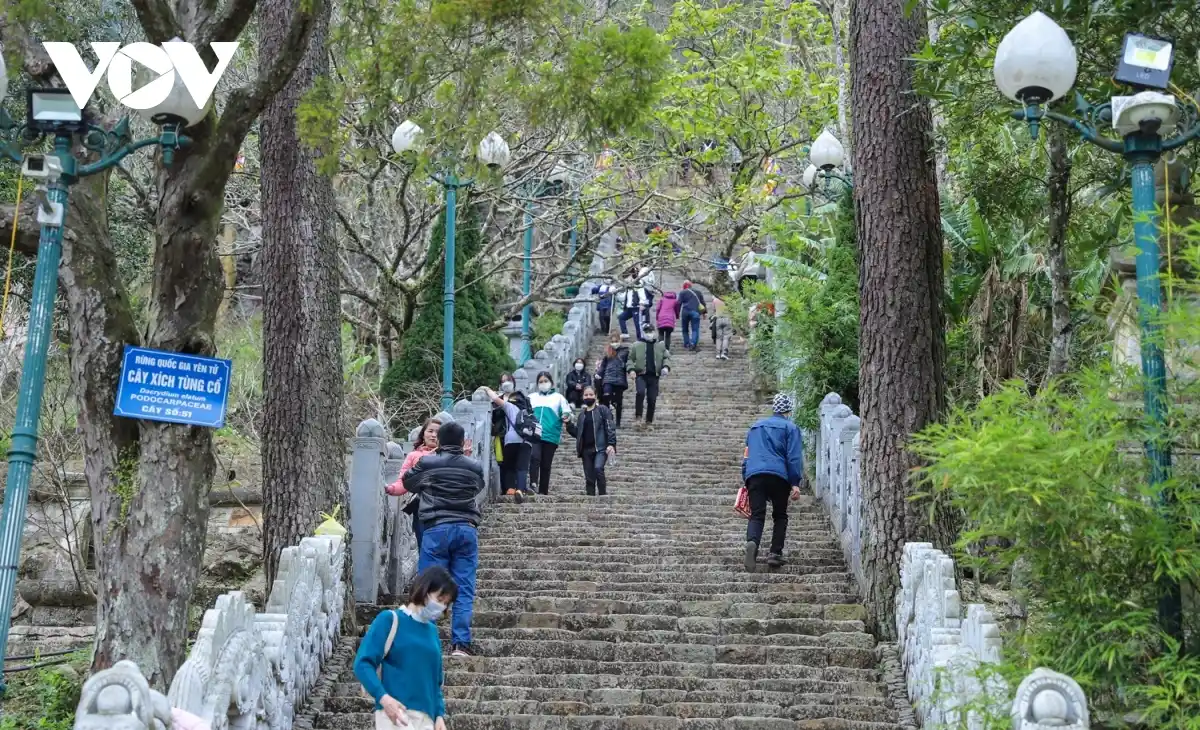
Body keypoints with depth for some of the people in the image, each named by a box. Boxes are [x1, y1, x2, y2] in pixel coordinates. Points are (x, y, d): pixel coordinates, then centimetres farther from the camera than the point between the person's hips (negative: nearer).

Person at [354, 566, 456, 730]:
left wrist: (439, 715, 9)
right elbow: (363, 663, -6)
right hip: (395, 714, -6)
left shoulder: (432, 630, 17)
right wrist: (383, 697, -20)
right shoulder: (390, 620, 0)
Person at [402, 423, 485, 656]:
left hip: (437, 529, -2)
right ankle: (461, 643, -2)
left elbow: (408, 482, 21)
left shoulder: (426, 464, 4)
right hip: (467, 530, 2)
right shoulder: (474, 467, 10)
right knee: (464, 590, 3)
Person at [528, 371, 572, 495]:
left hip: (551, 436, 0)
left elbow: (566, 413, 7)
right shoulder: (532, 397, 18)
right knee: (534, 457, -25)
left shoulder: (558, 397, 13)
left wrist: (566, 416, -15)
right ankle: (533, 484, -30)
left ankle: (543, 491, 11)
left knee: (546, 465, 4)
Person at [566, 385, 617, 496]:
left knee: (598, 468, -27)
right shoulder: (582, 414, 18)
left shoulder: (603, 410, 2)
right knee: (589, 477, 4)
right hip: (586, 449, 5)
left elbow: (610, 427, -5)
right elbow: (577, 433, 20)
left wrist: (611, 444, -17)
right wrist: (569, 424, 4)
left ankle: (602, 494, -19)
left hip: (600, 448, -5)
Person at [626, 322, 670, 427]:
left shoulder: (660, 346, 9)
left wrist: (666, 367, -5)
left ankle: (649, 420, 14)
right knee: (641, 392, -27)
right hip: (641, 375, -2)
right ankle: (638, 414, -15)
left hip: (654, 376, 2)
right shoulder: (637, 345, 4)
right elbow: (630, 359, 8)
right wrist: (631, 369, -9)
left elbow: (666, 357, 15)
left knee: (652, 398, 3)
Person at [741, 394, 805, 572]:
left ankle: (752, 542, -32)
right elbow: (794, 457, -3)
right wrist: (795, 483, -4)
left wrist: (746, 480, 31)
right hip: (779, 475, -3)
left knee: (756, 515, -3)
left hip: (753, 474, 3)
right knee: (780, 515, 14)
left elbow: (746, 456, 26)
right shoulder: (790, 428, 8)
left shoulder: (755, 426, 24)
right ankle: (775, 553, 5)